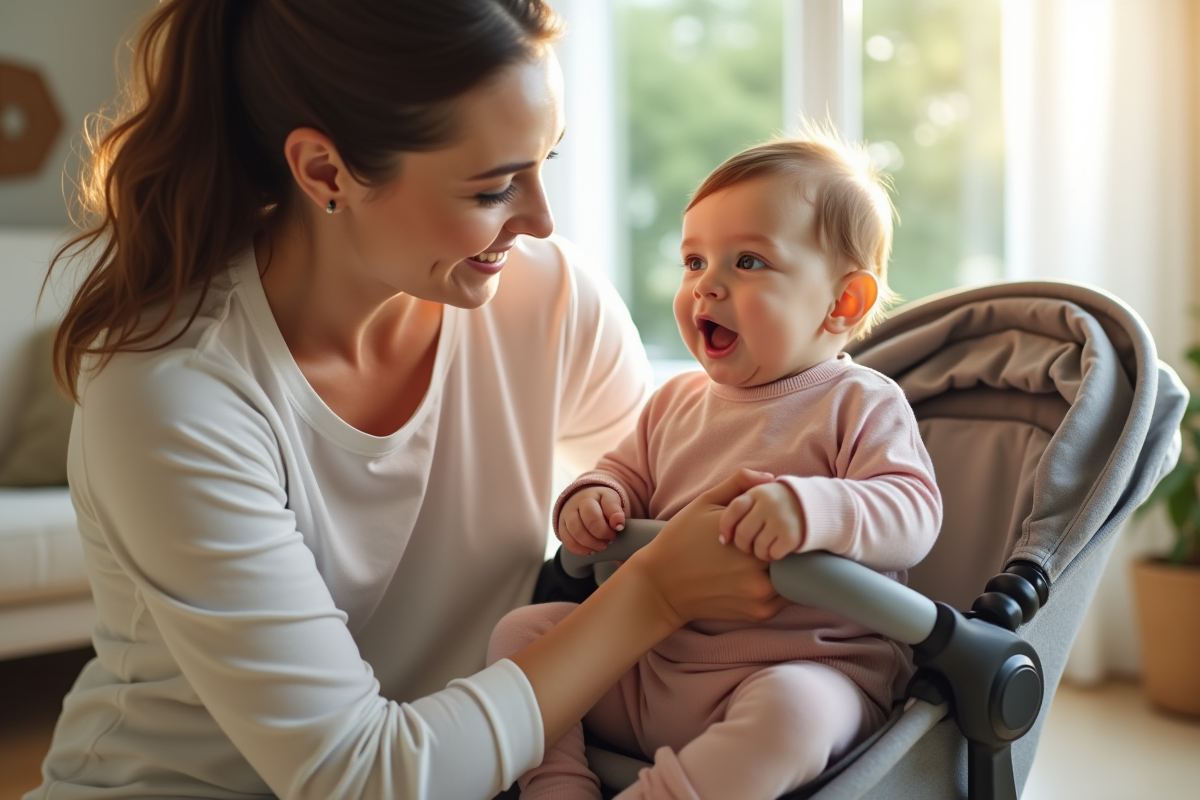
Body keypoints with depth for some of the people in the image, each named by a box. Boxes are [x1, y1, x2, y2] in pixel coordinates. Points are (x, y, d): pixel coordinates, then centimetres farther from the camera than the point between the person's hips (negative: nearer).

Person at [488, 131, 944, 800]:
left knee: (793, 709, -39)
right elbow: (627, 473, 25)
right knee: (522, 630, -1)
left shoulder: (859, 404, -4)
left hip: (803, 669, -6)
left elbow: (914, 513, -16)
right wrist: (592, 498, -1)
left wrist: (813, 508, -36)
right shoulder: (677, 401, 14)